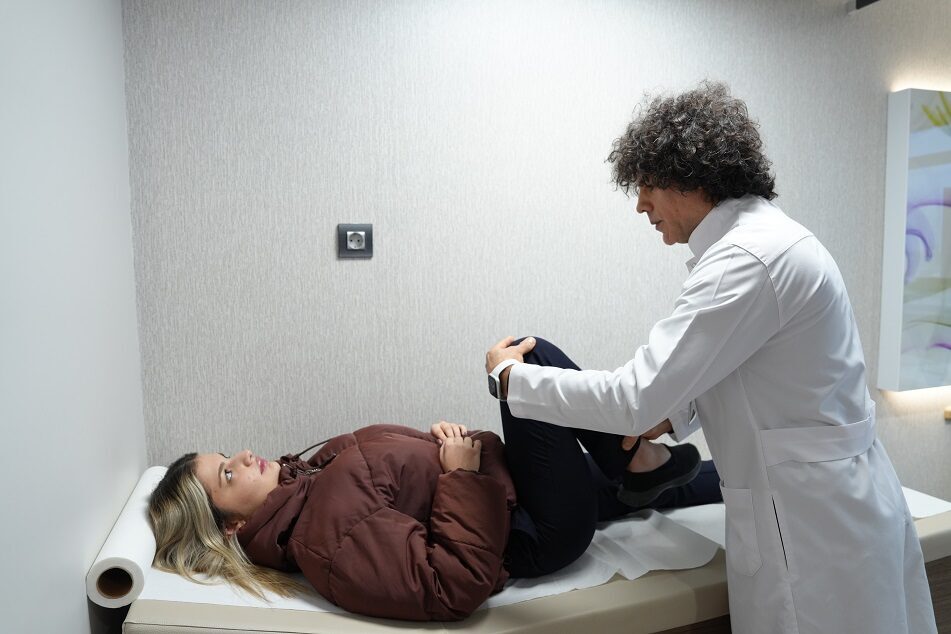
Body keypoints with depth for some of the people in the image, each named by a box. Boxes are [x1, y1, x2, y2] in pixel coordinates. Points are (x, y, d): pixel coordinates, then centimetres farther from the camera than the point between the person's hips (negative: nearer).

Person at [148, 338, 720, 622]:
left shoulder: (306, 478, 3)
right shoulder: (326, 540, -25)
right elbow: (455, 587, -31)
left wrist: (440, 437, -4)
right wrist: (460, 473, -26)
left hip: (506, 479, 8)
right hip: (538, 530, -8)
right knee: (534, 360, -17)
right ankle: (636, 457, 4)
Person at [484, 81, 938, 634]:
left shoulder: (747, 259, -24)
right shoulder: (766, 236, 7)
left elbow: (635, 398, -25)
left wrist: (510, 375, -13)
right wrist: (670, 416, 6)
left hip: (812, 522, -9)